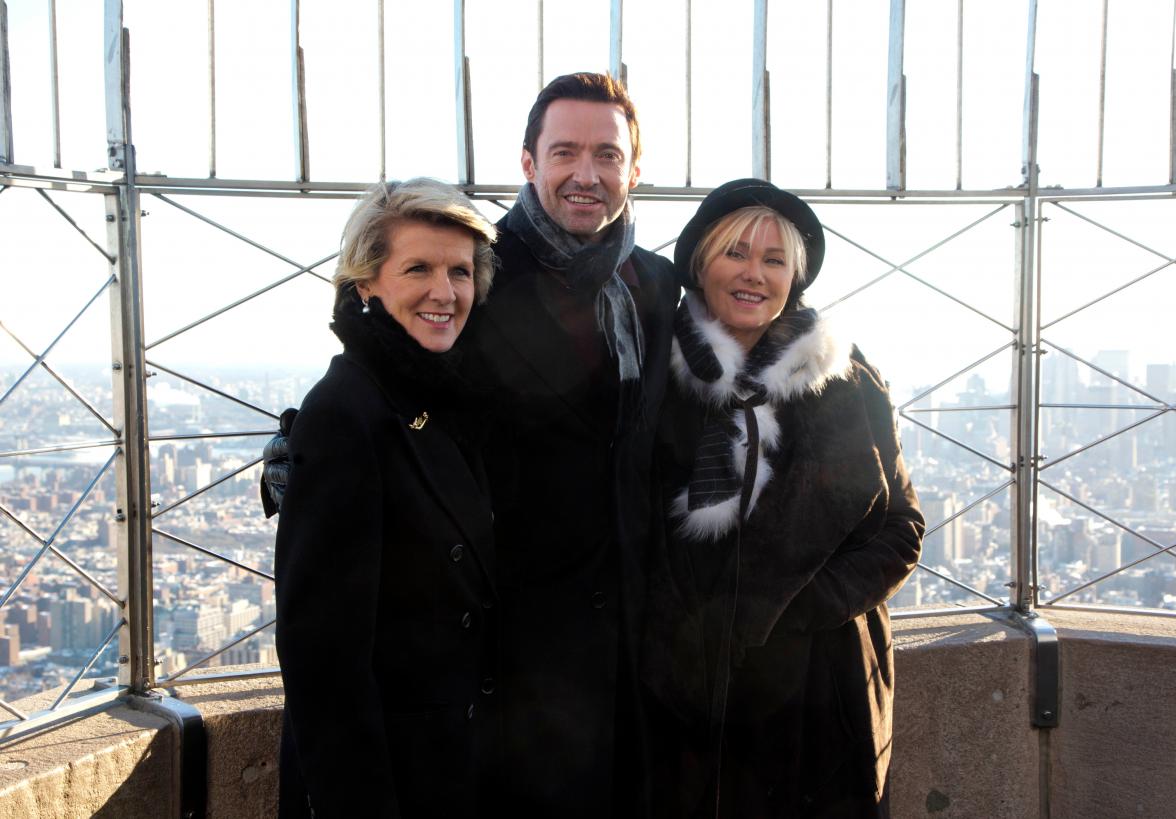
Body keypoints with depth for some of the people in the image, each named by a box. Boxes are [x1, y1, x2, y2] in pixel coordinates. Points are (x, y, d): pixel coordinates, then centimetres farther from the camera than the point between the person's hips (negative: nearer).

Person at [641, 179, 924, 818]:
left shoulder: (849, 382, 0)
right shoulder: (659, 380, -1)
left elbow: (900, 529, 1)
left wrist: (799, 611, -10)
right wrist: (680, 640, -9)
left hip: (822, 687, 1)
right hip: (691, 689, 0)